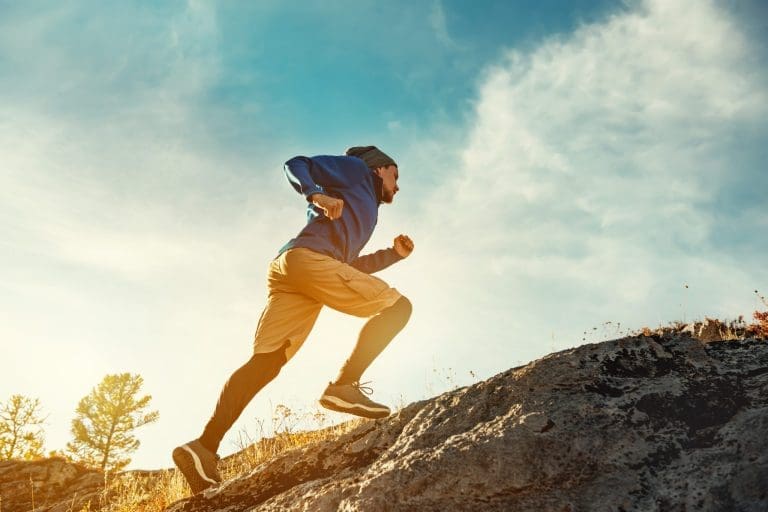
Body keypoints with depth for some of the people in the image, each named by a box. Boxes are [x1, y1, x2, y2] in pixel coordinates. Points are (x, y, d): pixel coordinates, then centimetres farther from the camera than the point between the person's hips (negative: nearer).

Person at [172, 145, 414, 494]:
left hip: (286, 271, 8)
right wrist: (317, 195, -11)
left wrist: (394, 254, 36)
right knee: (398, 306, -4)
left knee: (264, 362, -7)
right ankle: (344, 385, -22)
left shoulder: (365, 209, 41)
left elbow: (346, 266, 37)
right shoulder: (356, 170, 19)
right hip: (307, 257, -8)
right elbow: (296, 165, 7)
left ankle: (204, 446, -20)